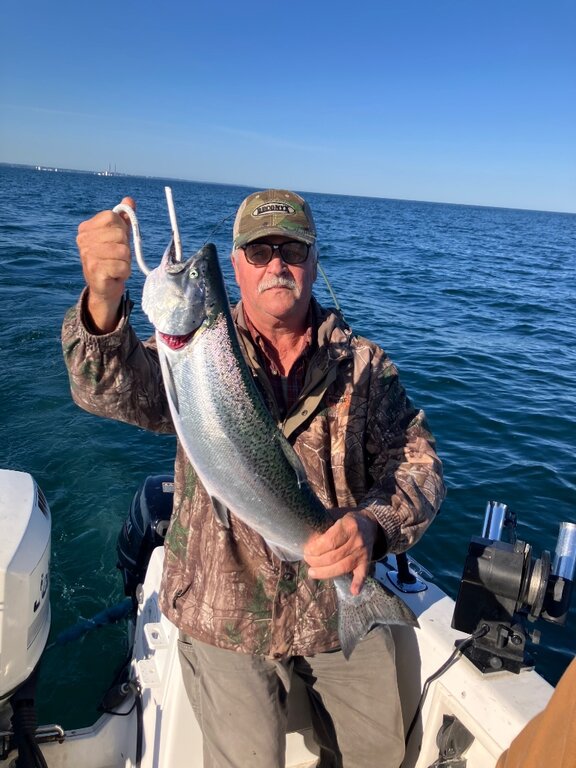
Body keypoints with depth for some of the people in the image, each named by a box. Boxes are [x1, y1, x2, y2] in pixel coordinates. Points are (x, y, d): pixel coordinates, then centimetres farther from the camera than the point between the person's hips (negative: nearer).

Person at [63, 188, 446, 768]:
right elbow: (116, 392, -27)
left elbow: (417, 464, -7)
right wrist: (104, 301, -48)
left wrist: (374, 525, -28)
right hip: (228, 616, -2)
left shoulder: (363, 363, -4)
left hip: (341, 604, 3)